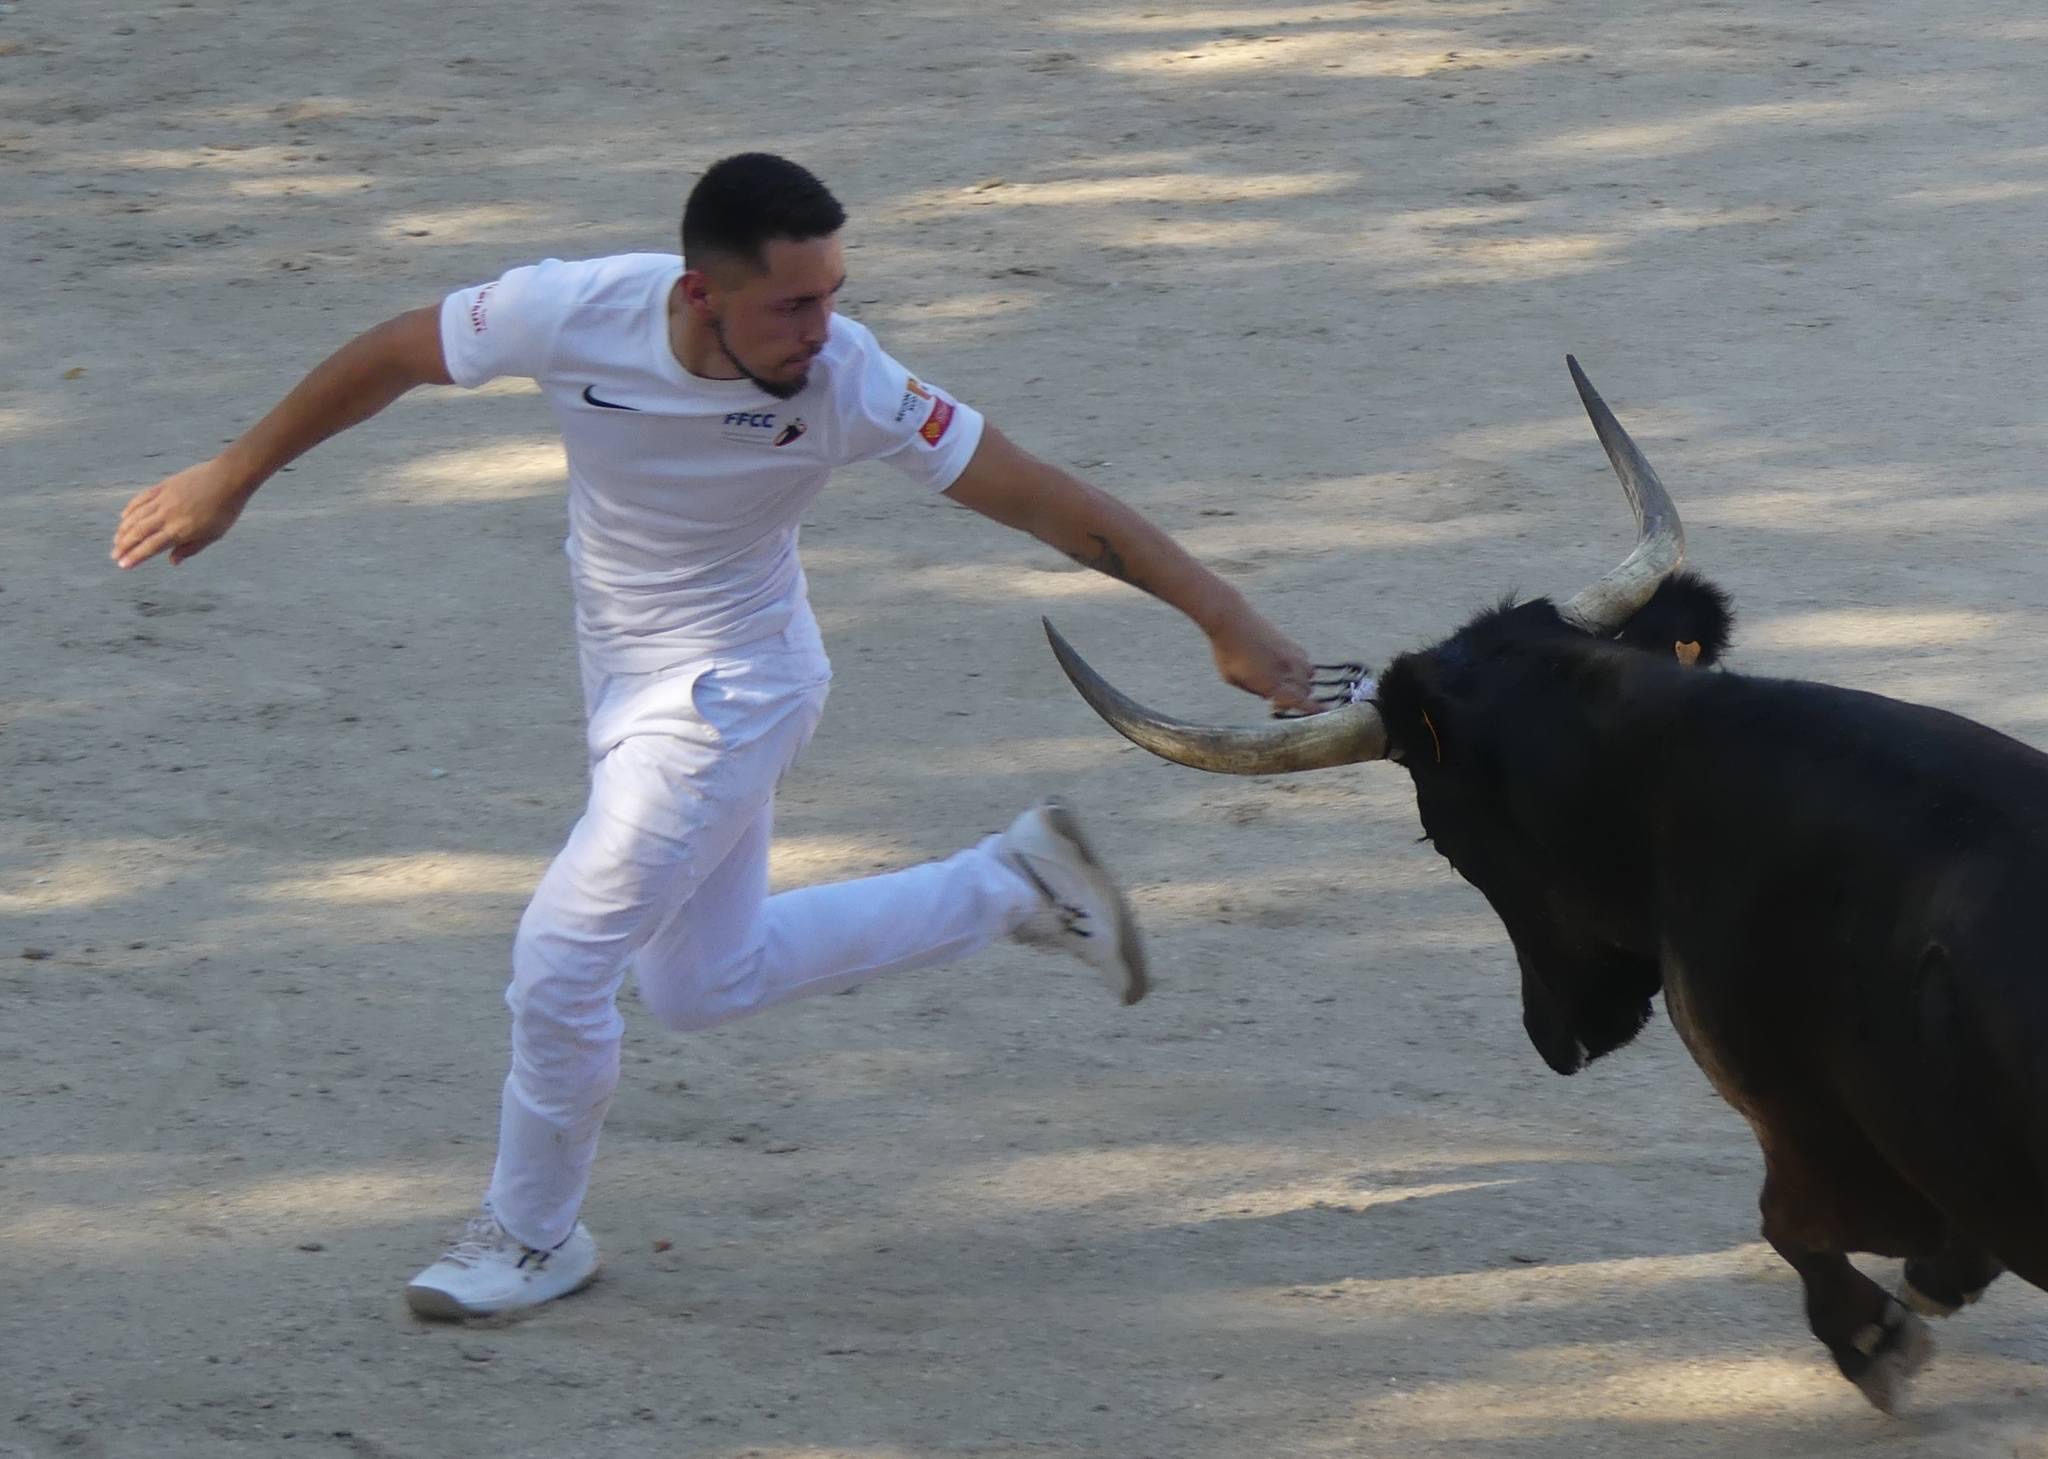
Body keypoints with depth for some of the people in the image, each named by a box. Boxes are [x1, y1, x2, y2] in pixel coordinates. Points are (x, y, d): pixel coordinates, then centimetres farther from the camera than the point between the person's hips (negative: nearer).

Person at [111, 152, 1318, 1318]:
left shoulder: (845, 383, -30)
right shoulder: (575, 312, -24)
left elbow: (1044, 499, -26)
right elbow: (390, 359, -7)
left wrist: (1223, 616, -27)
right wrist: (232, 479, 3)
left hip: (725, 695, -5)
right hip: (629, 680, 5)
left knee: (565, 959, -7)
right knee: (703, 982, 19)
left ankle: (532, 1238, 19)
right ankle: (1014, 886, 31)